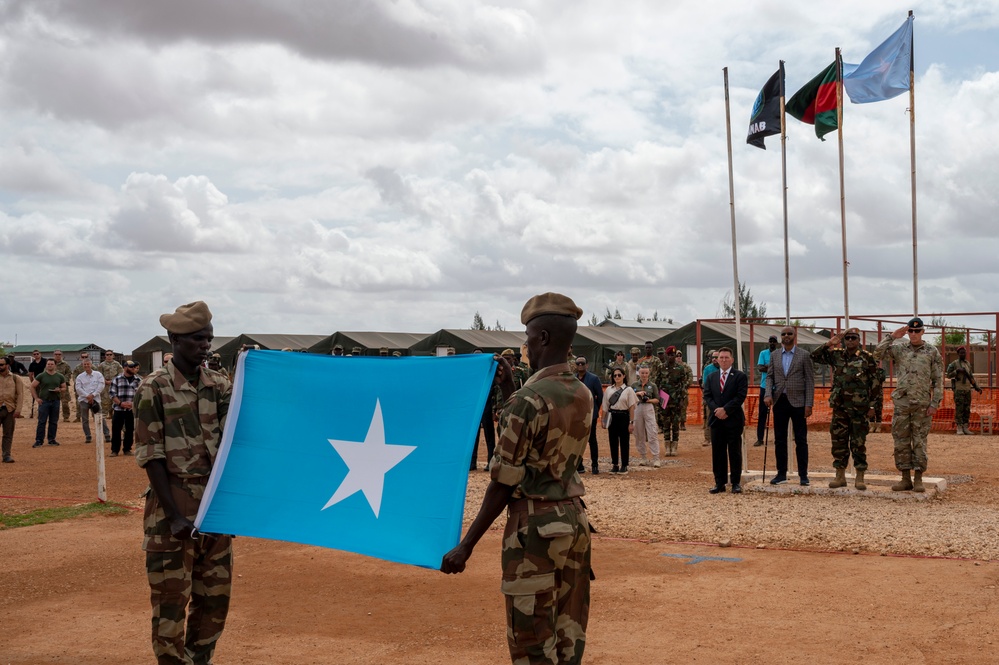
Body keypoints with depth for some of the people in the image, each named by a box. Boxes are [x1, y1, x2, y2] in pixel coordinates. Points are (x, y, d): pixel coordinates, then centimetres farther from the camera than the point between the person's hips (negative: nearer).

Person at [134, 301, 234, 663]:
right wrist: (175, 516, -13)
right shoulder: (154, 388, -6)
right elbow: (151, 457, -9)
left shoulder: (221, 385, 7)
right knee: (171, 597, 1)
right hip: (173, 510, -5)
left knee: (215, 595, 12)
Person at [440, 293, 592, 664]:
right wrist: (509, 392, 16)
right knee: (568, 634, 16)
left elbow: (504, 483, -16)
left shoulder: (528, 399, -18)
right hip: (574, 520, 8)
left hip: (535, 525, -8)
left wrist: (466, 545, -10)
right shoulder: (583, 395, 5)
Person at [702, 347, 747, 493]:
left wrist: (725, 409, -16)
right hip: (716, 420, 4)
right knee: (718, 453, 5)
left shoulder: (740, 376, 0)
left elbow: (740, 396, -9)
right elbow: (707, 396, 7)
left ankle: (736, 483, 7)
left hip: (734, 420, -4)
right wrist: (716, 410, -10)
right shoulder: (711, 377, 14)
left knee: (735, 452, 1)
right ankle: (719, 483, 10)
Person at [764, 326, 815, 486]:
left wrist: (808, 404, -9)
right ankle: (781, 474, 14)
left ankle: (803, 475, 5)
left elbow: (810, 380, -2)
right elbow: (770, 376, 9)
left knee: (801, 440, 0)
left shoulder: (804, 355, -1)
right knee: (779, 440, 7)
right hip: (779, 401, 4)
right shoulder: (774, 355, 10)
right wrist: (768, 394, -9)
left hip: (797, 402, -3)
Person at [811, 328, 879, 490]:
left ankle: (860, 477, 8)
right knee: (838, 441, 6)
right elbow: (814, 357, 6)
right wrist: (829, 344, -5)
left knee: (859, 443, 1)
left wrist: (873, 405, -5)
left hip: (859, 408, -3)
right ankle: (840, 476, 14)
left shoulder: (867, 358, -1)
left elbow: (875, 384, -1)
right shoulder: (836, 355, 8)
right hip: (839, 406, 4)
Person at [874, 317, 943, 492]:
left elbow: (938, 380, 1)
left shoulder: (932, 352, 2)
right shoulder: (899, 348, 6)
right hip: (901, 403, 2)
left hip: (922, 404, -2)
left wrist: (934, 403, -6)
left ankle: (918, 479, 6)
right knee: (901, 441, 4)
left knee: (919, 441, 0)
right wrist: (892, 337, -11)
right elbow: (878, 353, -6)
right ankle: (905, 478, 11)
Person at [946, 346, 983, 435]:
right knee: (959, 409, -7)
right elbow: (948, 375, -4)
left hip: (967, 390, 5)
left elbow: (971, 377, 17)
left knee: (967, 409, 3)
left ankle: (965, 428, 6)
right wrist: (957, 371, -18)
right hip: (958, 390, -5)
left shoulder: (968, 364, 15)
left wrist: (977, 387, 9)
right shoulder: (954, 364, -2)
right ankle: (959, 429, -5)